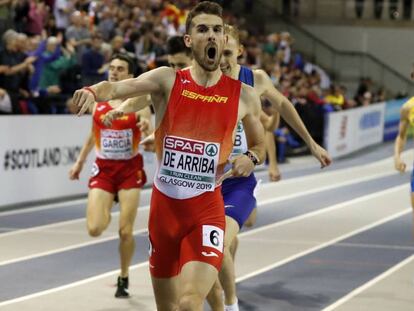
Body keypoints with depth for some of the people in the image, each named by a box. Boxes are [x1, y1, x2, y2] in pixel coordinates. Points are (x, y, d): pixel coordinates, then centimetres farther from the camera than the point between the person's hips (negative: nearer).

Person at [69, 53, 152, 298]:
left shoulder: (138, 103, -7)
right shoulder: (97, 100, 3)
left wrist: (146, 127, -38)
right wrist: (80, 161, 17)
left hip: (130, 170, -2)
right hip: (104, 169, 2)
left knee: (126, 231, -2)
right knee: (94, 229, -11)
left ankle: (124, 279, 19)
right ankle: (106, 215, 26)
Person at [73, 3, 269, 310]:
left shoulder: (244, 96, 0)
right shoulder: (168, 80, -2)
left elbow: (260, 144, 17)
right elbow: (117, 86, -20)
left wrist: (251, 158, -6)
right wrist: (93, 91, -42)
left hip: (206, 210, -2)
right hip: (164, 205, 2)